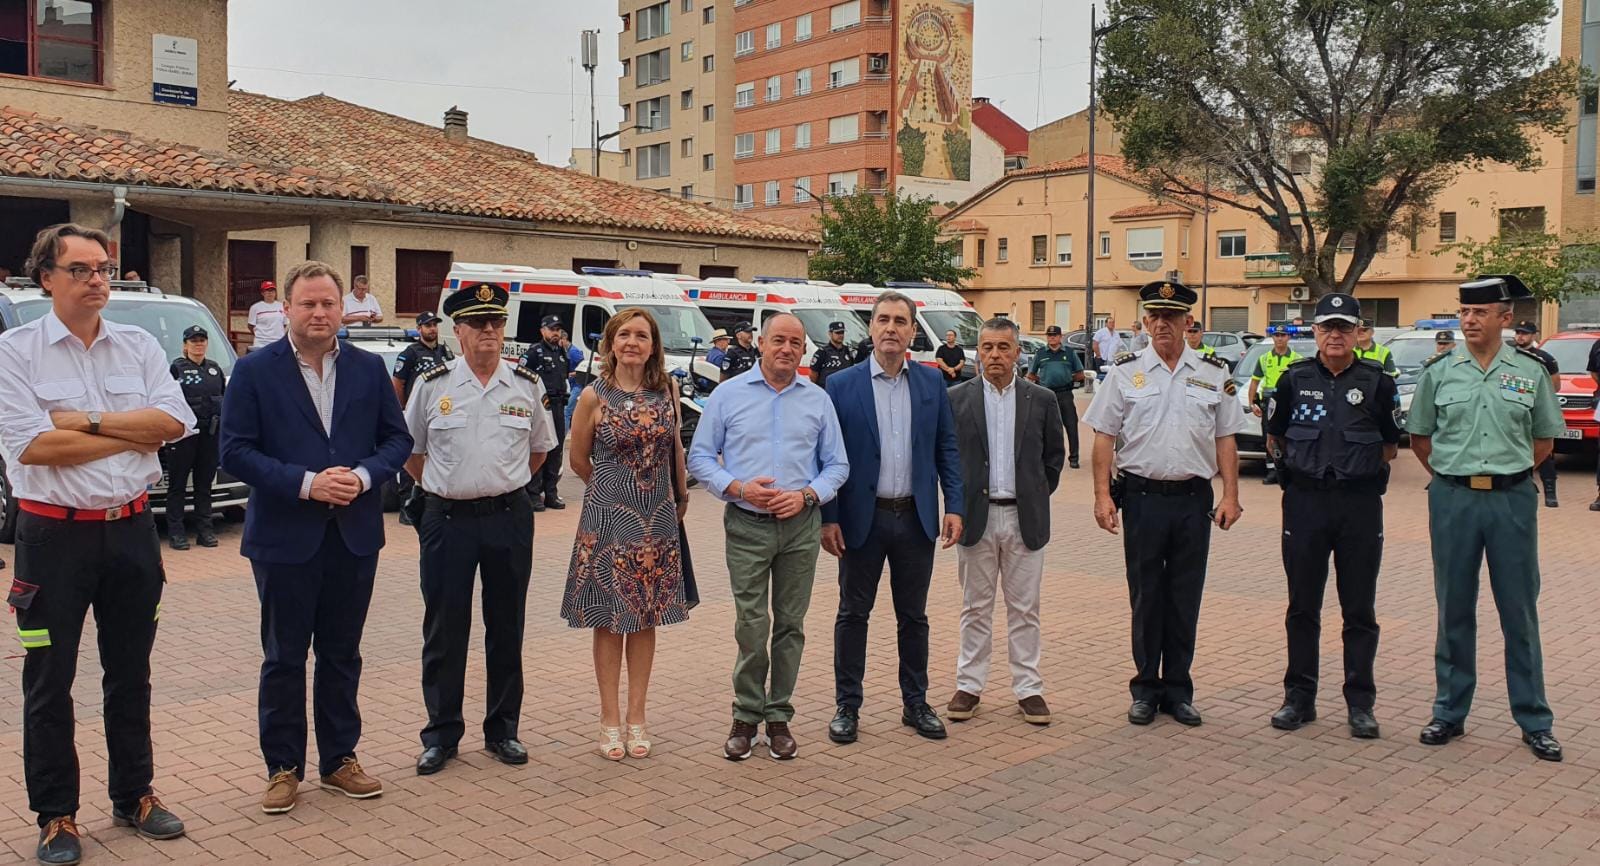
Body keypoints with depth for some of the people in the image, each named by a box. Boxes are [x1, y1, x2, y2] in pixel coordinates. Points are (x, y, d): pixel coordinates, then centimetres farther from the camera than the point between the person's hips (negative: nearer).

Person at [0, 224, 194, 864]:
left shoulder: (139, 346, 5)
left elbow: (176, 420, -8)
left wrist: (88, 419, -16)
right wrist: (134, 433, -12)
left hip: (132, 529, 4)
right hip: (56, 534, -3)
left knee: (131, 674, 15)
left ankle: (134, 796, 30)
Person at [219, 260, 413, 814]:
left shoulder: (369, 368, 5)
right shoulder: (254, 371, -3)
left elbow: (397, 438, 7)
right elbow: (236, 451, -8)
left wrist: (364, 476, -13)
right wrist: (305, 483, -18)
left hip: (355, 533, 3)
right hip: (284, 537, -2)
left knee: (342, 653, 13)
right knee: (283, 656, 8)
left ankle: (339, 759, 26)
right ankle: (283, 768, 20)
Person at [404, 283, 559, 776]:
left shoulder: (527, 386, 2)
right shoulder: (433, 386, -2)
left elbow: (540, 447, 17)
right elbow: (410, 449, 11)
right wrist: (440, 488, 7)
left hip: (509, 517, 1)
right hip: (447, 518, -1)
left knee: (506, 628, 9)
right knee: (444, 630, 3)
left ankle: (502, 730, 22)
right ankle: (441, 734, 16)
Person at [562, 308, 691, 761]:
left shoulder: (666, 390, 3)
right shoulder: (595, 395, -5)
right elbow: (579, 460, 6)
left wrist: (680, 495, 21)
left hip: (657, 519, 3)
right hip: (608, 518, -3)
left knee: (646, 618, 8)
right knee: (609, 619, 5)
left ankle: (636, 716, 18)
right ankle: (610, 719, 15)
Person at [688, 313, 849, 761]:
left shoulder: (818, 400, 8)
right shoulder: (728, 394, 3)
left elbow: (837, 465, 9)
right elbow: (700, 457, 3)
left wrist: (807, 494, -9)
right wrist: (738, 488, -13)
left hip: (801, 525, 2)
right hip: (746, 526, -2)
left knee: (790, 624, 7)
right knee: (751, 626, -4)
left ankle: (779, 716, 19)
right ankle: (746, 715, 11)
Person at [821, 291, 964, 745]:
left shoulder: (932, 383, 4)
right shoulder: (841, 385, -3)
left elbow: (946, 448, 7)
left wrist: (953, 506, -2)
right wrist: (828, 518, -8)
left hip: (916, 518, 2)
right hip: (862, 519, -2)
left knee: (914, 616, 12)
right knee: (853, 614, 7)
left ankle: (915, 703, 25)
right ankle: (847, 707, 18)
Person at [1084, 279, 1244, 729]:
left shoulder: (1213, 374, 6)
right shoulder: (1125, 372, 2)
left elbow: (1225, 439, 9)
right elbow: (1104, 437, 1)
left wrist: (1230, 496, 1)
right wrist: (1102, 495, -6)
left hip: (1194, 498, 2)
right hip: (1142, 497, -1)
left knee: (1185, 599, 8)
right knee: (1145, 597, 7)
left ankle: (1178, 689, 20)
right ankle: (1146, 688, 19)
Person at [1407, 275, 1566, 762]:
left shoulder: (1530, 372, 2)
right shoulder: (1439, 372, 3)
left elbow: (1544, 439, 12)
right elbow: (1419, 437, 12)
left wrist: (1510, 475, 7)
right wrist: (1451, 477, 8)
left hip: (1512, 500, 0)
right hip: (1452, 500, 1)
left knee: (1520, 612, 5)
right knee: (1454, 611, 9)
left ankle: (1535, 722, 15)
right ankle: (1450, 713, 19)